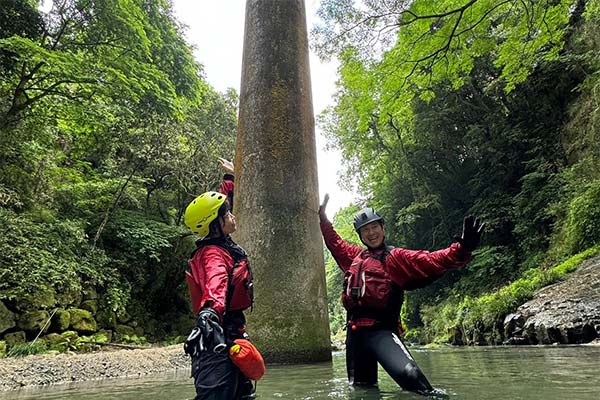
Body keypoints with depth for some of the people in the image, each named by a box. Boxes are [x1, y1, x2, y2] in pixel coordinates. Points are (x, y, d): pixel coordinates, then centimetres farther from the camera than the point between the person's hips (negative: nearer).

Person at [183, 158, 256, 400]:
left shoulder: (220, 244, 12)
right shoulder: (213, 253, -16)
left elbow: (223, 200, 28)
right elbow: (215, 283, -39)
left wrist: (230, 178, 39)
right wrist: (210, 313, -57)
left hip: (231, 334, 11)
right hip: (218, 334, -10)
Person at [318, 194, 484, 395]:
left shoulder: (395, 257, 1)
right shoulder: (354, 256, 15)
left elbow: (430, 261, -13)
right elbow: (334, 241, 31)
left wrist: (461, 249, -29)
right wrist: (323, 215, 38)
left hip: (381, 329, -5)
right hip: (354, 330, 6)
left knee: (408, 373, -31)